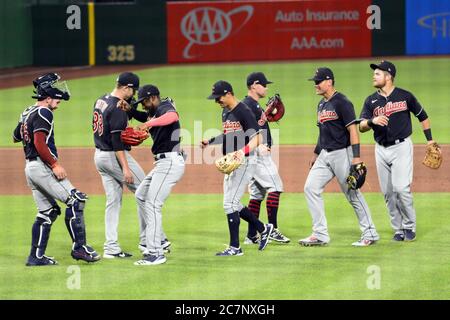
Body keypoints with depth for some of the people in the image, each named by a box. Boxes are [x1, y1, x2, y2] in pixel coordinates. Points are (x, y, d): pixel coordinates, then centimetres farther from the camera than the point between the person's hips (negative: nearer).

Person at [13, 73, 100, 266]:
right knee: (75, 201, -8)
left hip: (30, 167, 10)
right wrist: (55, 165, -21)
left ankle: (36, 257, 12)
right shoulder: (43, 113, -13)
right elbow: (40, 143, -22)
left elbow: (16, 136, 28)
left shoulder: (27, 113, 16)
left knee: (48, 212, 14)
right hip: (43, 166, -10)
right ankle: (79, 247, -10)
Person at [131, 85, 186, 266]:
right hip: (162, 163, 11)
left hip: (170, 161, -11)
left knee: (152, 204, -13)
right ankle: (159, 240, 25)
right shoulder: (154, 112, 21)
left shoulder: (165, 107, -14)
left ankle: (156, 253, -15)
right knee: (141, 195, 23)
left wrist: (150, 123, -49)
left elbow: (173, 116, -37)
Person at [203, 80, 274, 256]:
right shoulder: (225, 112, 13)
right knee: (232, 203, 14)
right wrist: (210, 141, 12)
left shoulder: (243, 112, -15)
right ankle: (263, 229, 29)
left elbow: (256, 138, -21)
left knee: (229, 203, -12)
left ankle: (235, 247, -7)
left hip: (245, 161, -10)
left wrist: (242, 152, -35)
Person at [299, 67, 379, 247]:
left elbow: (353, 130, -18)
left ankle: (370, 234, 8)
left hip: (342, 153, -9)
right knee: (311, 188, 0)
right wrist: (316, 154, 25)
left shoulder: (341, 103, -13)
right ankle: (320, 235, 3)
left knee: (352, 194, -2)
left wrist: (356, 157, -24)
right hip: (325, 155, 9)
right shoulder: (322, 105, 14)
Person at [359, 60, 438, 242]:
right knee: (388, 192, 4)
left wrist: (430, 140, 5)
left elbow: (422, 116, 10)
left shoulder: (405, 96, -1)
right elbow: (361, 127, -3)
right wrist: (372, 121, -24)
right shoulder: (371, 101, 5)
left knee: (401, 188, -15)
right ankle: (398, 229, 13)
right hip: (381, 150, 4)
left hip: (401, 147, -4)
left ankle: (409, 227, -1)